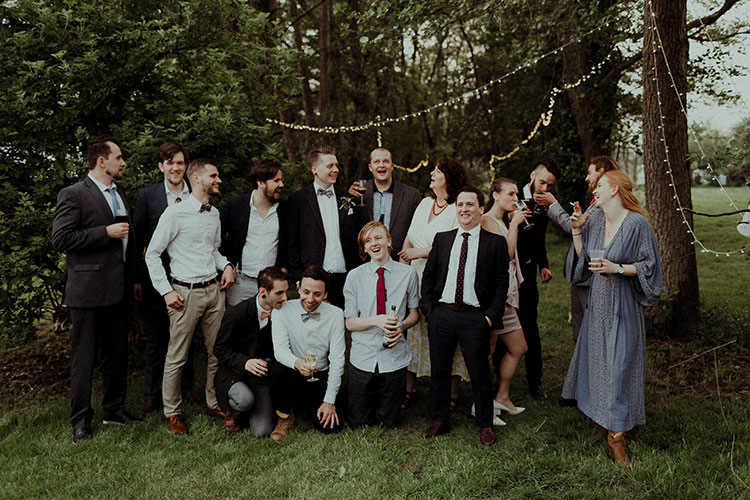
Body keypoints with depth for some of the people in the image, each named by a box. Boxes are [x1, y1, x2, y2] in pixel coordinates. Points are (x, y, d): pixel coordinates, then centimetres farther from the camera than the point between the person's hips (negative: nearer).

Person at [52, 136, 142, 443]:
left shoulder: (119, 193, 15)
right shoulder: (73, 195, -9)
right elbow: (60, 239, -17)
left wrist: (133, 278, 17)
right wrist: (106, 232, -19)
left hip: (118, 289, 7)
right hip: (89, 290, -7)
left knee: (117, 354, 15)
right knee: (84, 358, 3)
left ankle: (114, 409, 28)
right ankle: (81, 420, 15)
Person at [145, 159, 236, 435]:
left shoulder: (214, 214, 12)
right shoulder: (175, 213, -8)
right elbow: (152, 254, -5)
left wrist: (226, 265, 5)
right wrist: (166, 291, -9)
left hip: (214, 289, 6)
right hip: (185, 292, -6)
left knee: (217, 351, 9)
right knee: (177, 355, 2)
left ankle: (213, 403, 24)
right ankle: (172, 412, 16)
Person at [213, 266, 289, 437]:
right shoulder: (236, 313, -15)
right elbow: (220, 349, -8)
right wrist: (245, 362, -25)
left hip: (263, 375, 3)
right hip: (235, 372, -2)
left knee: (263, 431, -12)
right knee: (245, 399, -35)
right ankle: (232, 411, 2)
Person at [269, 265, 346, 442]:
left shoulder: (335, 315, -8)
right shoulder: (283, 310, -9)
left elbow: (337, 360, -9)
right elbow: (280, 349, -19)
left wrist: (330, 401, -14)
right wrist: (296, 363, -43)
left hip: (321, 378, 1)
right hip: (293, 376, -1)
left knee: (331, 427, -16)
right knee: (277, 370, -34)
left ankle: (302, 402, 19)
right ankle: (285, 416, -4)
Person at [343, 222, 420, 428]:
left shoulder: (407, 274, -2)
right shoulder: (354, 277, -4)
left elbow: (414, 312, 7)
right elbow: (350, 322, -2)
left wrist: (402, 326, -15)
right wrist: (375, 320, -21)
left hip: (394, 359, 0)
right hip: (363, 359, 0)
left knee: (388, 423, 14)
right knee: (358, 423, 12)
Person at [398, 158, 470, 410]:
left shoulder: (459, 210, -9)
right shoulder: (424, 203, 14)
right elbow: (409, 240, 17)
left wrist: (421, 252, -13)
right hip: (417, 278, 6)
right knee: (413, 330, 7)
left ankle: (452, 392, 13)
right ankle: (409, 388, 18)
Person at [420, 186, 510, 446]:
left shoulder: (495, 242, 2)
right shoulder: (442, 239, 11)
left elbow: (501, 283, 0)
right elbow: (428, 275, 12)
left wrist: (492, 315, -8)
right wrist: (428, 307, 2)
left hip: (475, 317, -3)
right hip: (441, 314, 3)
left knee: (480, 373, 5)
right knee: (439, 369, 11)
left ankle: (485, 425, 22)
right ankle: (440, 420, 27)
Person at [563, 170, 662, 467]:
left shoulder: (637, 224, -14)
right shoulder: (594, 222, 5)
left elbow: (648, 265, -10)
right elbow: (583, 258, 14)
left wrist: (617, 268, -22)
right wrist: (576, 230, 5)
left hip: (622, 306, -6)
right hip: (597, 302, 6)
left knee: (618, 367, -2)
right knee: (596, 361, 13)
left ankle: (616, 437, 9)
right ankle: (603, 422, 30)